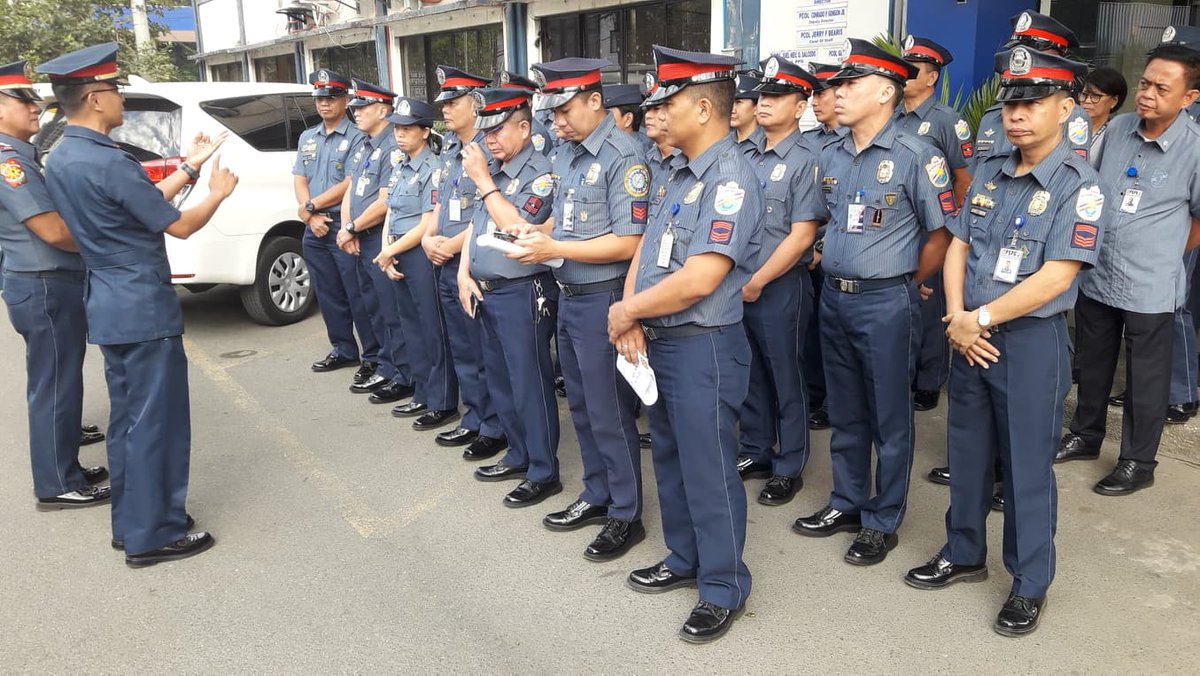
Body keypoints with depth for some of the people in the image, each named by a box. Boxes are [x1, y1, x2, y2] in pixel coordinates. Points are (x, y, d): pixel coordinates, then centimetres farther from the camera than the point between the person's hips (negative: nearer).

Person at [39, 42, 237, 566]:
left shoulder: (60, 158, 9)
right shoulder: (109, 162, -21)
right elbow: (179, 226, -13)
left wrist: (188, 170, 18)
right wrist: (218, 191, 4)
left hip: (106, 304, 10)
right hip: (141, 306, -9)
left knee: (127, 417, 17)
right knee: (156, 420, 0)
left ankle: (129, 522, 27)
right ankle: (153, 535, 9)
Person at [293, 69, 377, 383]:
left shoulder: (356, 137, -8)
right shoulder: (308, 137, 15)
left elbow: (349, 185, -14)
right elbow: (300, 180, 10)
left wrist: (309, 206, -7)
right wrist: (311, 217, -6)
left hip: (345, 226, -7)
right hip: (315, 230, 7)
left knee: (357, 296, -5)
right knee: (328, 295, 14)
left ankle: (372, 356, 4)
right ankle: (343, 350, 26)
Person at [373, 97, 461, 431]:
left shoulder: (432, 169, -12)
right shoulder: (399, 167, 13)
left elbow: (428, 225, -16)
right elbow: (391, 212, 15)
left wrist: (390, 252, -9)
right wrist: (386, 253, 1)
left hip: (422, 255, -9)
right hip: (398, 255, 9)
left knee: (434, 331, -2)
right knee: (412, 327, 15)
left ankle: (443, 404, 6)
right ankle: (423, 396, 26)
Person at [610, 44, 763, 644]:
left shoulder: (730, 180, -19)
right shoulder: (679, 172, 11)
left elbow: (699, 279, -27)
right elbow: (647, 249, 12)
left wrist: (626, 312, -14)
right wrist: (631, 316, -5)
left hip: (703, 347, -9)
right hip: (658, 342, 10)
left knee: (707, 470, 3)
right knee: (669, 458, 20)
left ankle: (724, 590, 20)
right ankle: (684, 560, 38)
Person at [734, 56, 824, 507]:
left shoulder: (804, 163, -9)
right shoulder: (748, 161, 10)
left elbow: (801, 236, -15)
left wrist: (757, 282, -14)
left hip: (781, 287, -6)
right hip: (740, 285, 6)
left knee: (786, 380, 5)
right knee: (751, 375, 15)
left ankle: (789, 468, 19)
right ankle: (755, 453, 31)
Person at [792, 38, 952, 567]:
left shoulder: (915, 156, -11)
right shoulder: (830, 157, 8)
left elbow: (941, 234, -5)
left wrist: (904, 285, 2)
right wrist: (835, 271, 14)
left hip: (886, 302, -6)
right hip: (834, 298, 6)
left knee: (889, 419, 6)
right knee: (845, 413, 17)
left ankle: (883, 523, 20)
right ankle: (847, 503, 32)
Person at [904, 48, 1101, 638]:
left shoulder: (1079, 186, -12)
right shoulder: (988, 174, 7)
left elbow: (1055, 278, -19)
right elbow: (958, 248, 6)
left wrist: (980, 318, -16)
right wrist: (957, 317, -9)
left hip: (1032, 341, -5)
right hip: (970, 337, 6)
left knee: (1027, 466, 6)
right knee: (967, 452, 16)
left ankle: (1029, 584, 23)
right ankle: (963, 554, 35)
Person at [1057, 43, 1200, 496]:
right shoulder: (1116, 128, -2)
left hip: (1149, 288, -4)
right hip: (1096, 276, 5)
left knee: (1145, 382, 9)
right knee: (1092, 366, 20)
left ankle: (1138, 463, 25)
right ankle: (1085, 436, 39)